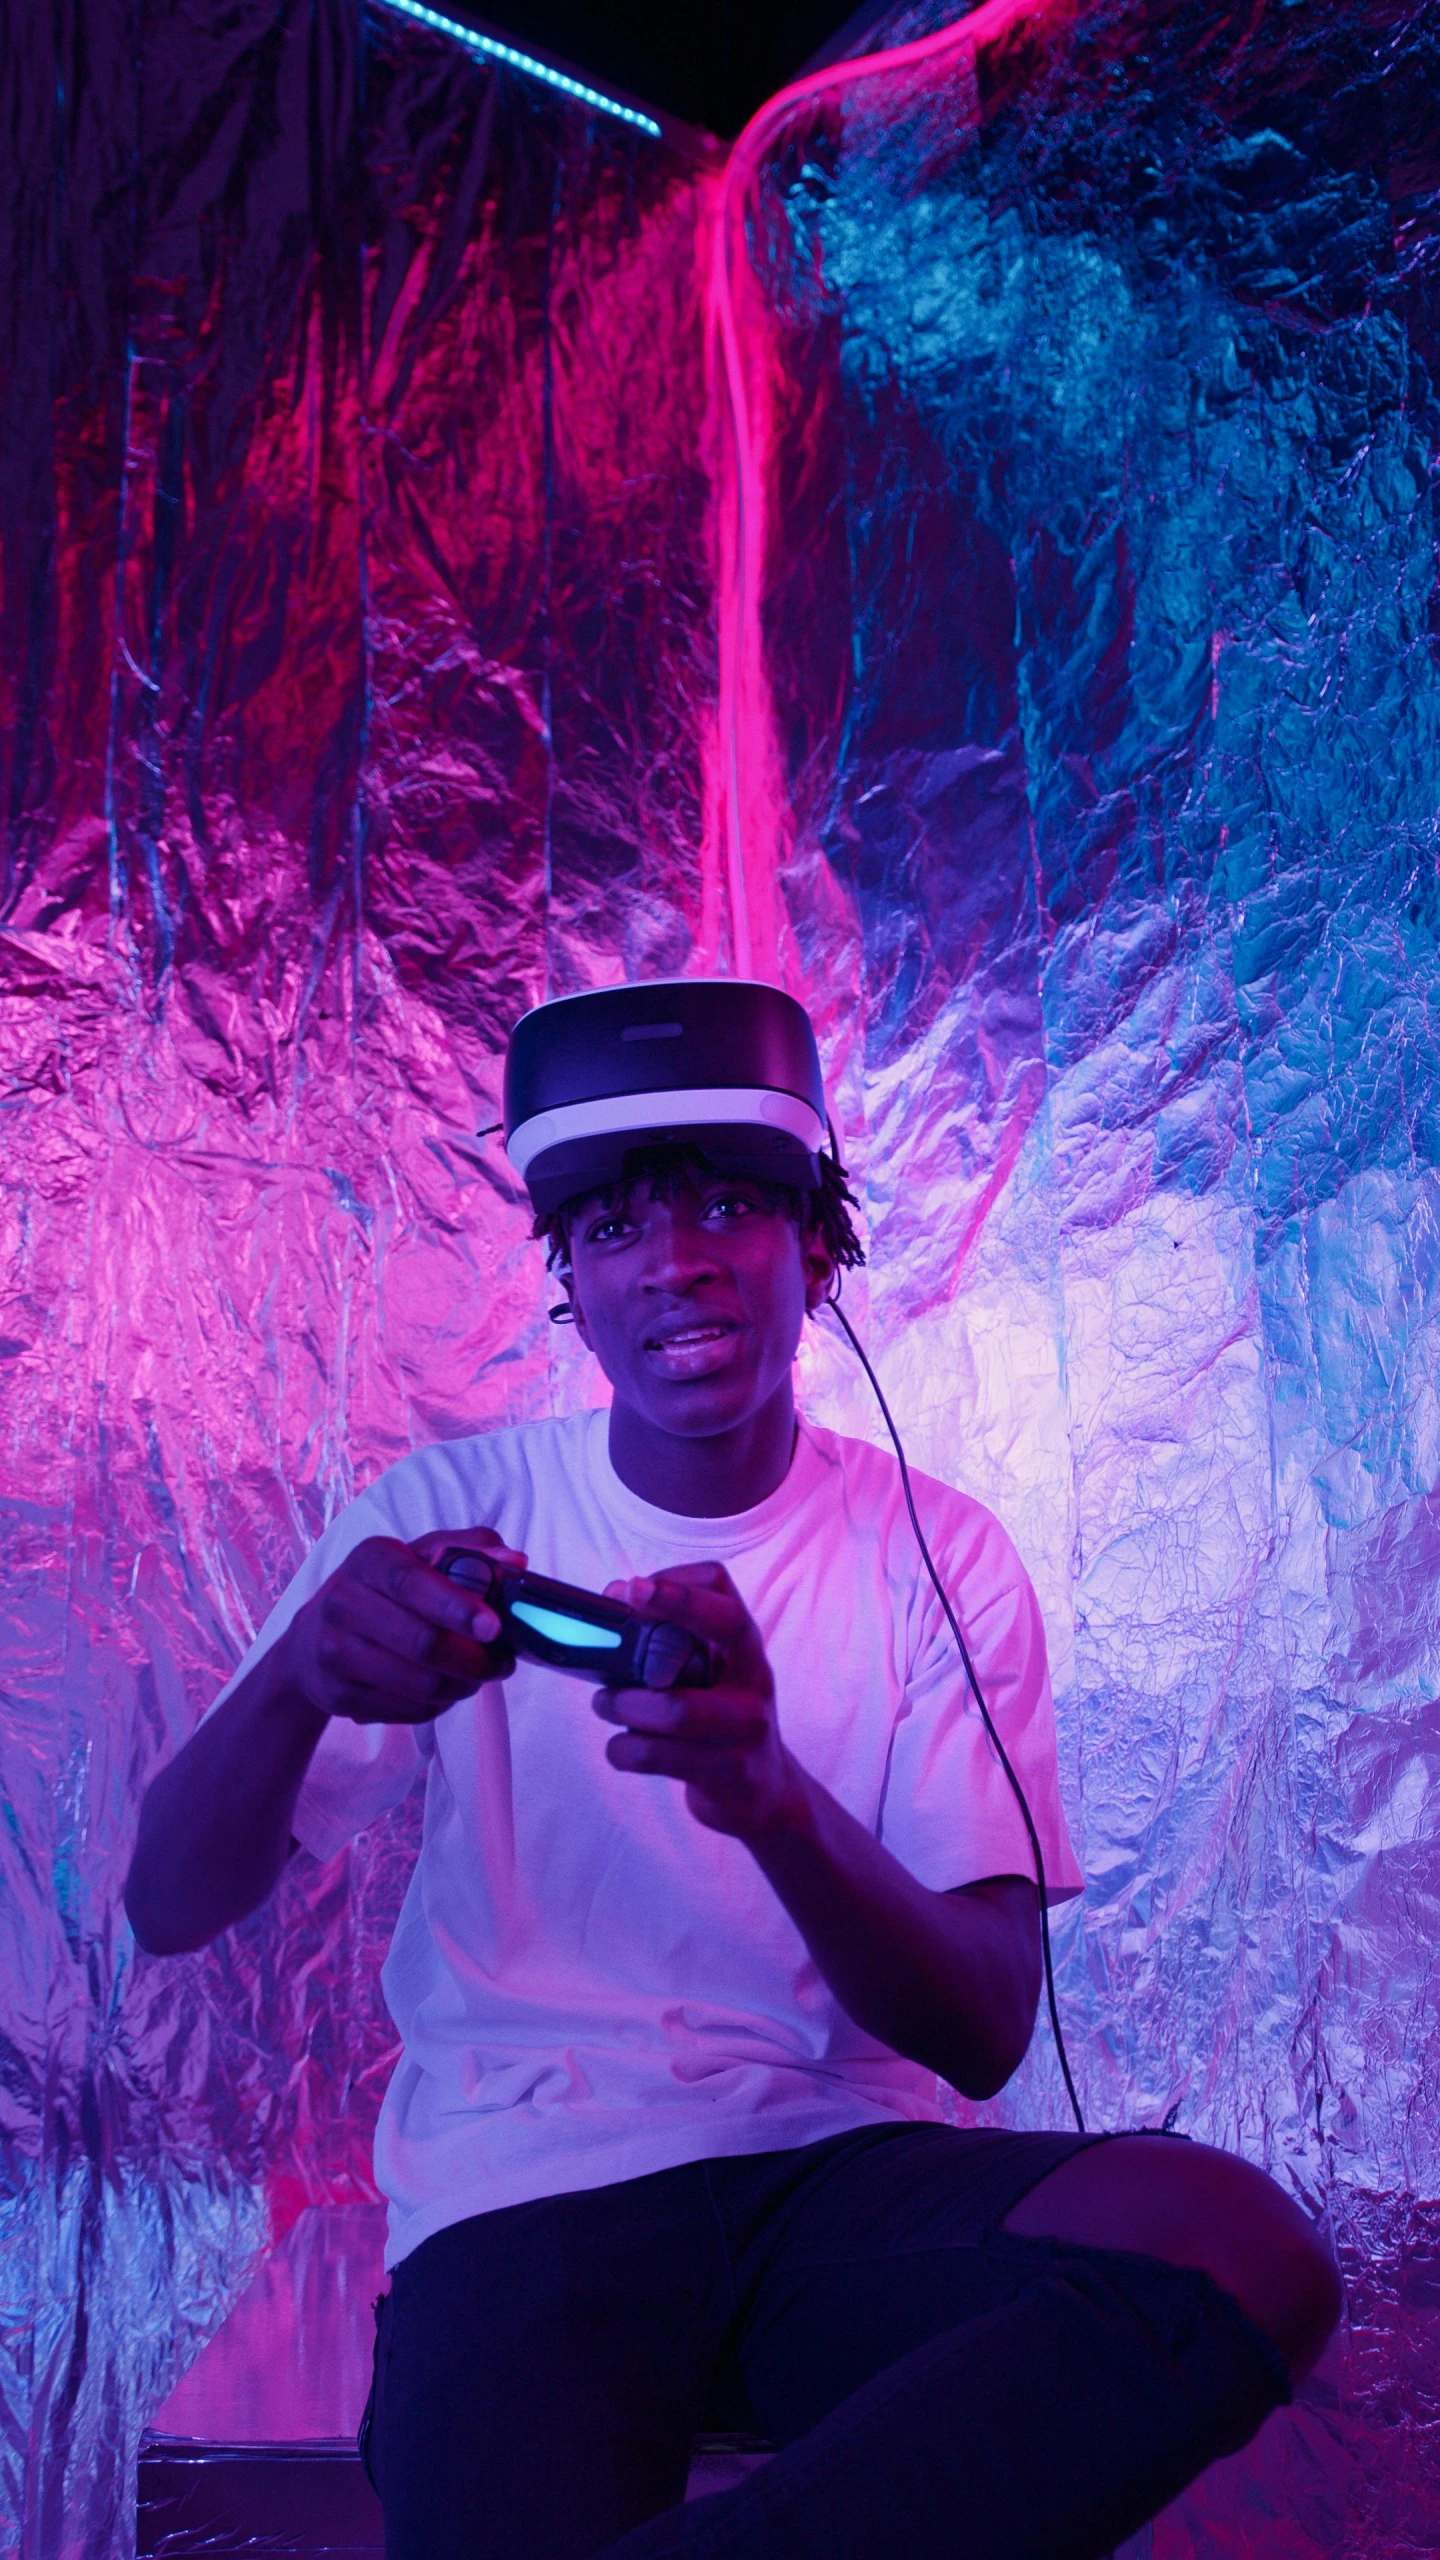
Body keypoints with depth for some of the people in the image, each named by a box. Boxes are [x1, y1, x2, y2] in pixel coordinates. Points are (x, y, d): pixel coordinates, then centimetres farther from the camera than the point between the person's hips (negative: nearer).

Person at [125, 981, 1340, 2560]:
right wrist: (299, 1675, -27)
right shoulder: (448, 1516, 3)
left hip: (845, 2175, 3)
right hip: (521, 2203, -3)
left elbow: (982, 2035, -7)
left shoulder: (937, 1558, 3)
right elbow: (170, 1909, -4)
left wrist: (772, 1792, -28)